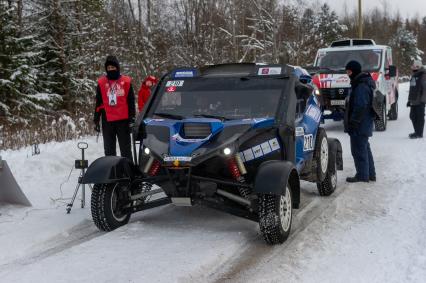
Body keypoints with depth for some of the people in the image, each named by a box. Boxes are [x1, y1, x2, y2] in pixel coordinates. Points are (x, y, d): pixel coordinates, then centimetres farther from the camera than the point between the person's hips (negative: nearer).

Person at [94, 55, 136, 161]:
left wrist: (132, 119, -2)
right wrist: (96, 120, 7)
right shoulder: (101, 83, 7)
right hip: (107, 121, 2)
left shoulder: (126, 81, 3)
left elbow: (131, 102, 4)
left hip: (123, 120, -2)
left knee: (126, 148, 3)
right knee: (109, 149, 7)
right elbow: (98, 103, 11)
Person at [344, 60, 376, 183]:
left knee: (358, 150, -3)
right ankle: (370, 174, 26)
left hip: (359, 126, -11)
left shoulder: (361, 86, -20)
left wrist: (353, 122, -20)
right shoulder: (365, 83, 14)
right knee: (365, 148, 17)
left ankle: (362, 175, 4)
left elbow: (360, 107, -25)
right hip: (365, 124, 11)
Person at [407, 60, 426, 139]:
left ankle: (419, 133, 0)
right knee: (413, 116, 13)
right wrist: (409, 100, 23)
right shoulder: (414, 76, 18)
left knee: (420, 117, -4)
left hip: (419, 102, -9)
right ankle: (417, 132, 24)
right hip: (413, 101, 9)